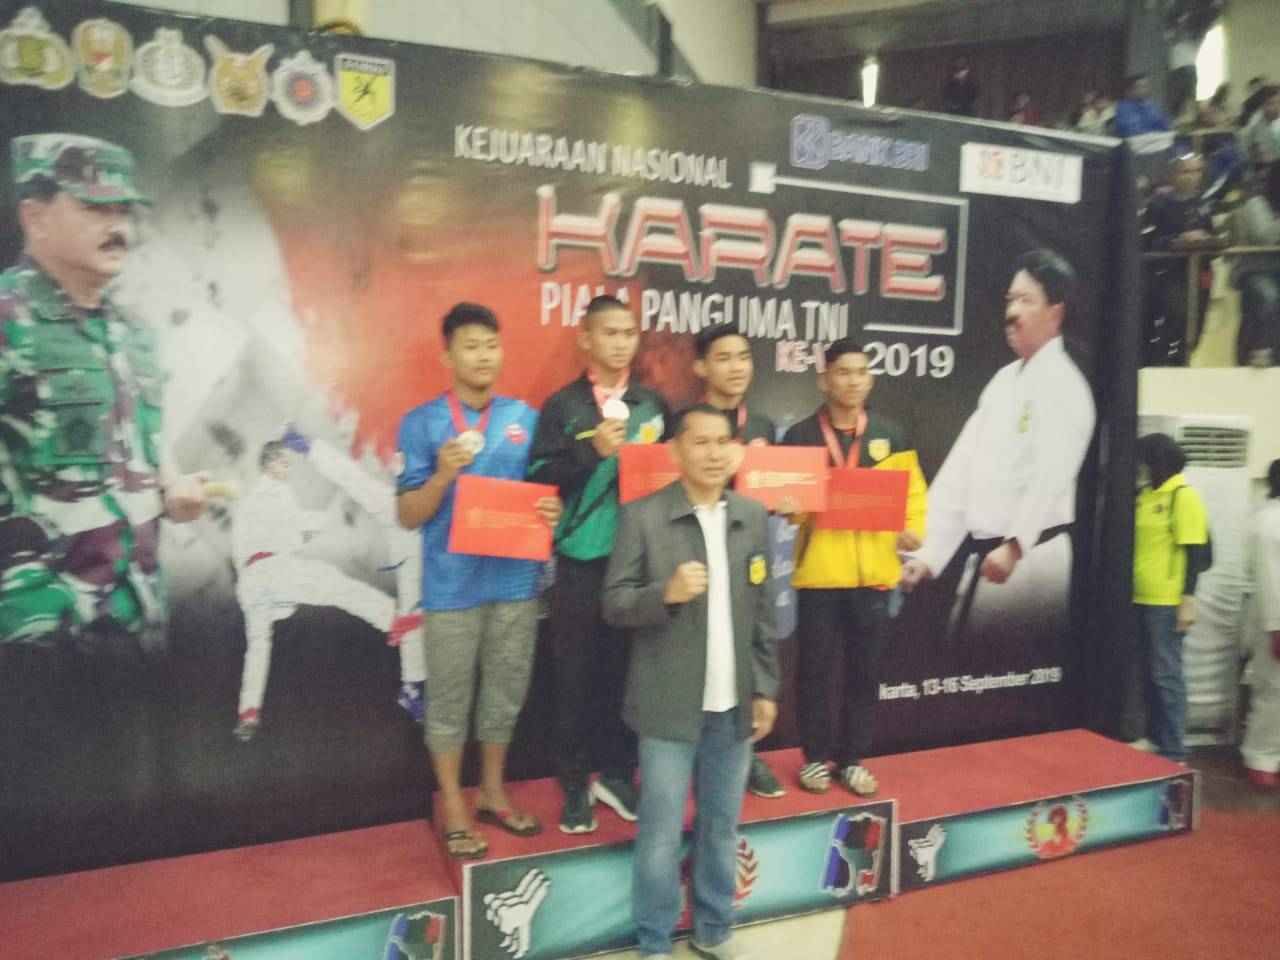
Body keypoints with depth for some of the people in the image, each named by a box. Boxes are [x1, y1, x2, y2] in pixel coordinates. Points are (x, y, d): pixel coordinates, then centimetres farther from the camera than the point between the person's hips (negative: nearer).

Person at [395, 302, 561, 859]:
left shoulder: (526, 417, 5)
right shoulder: (422, 423, -4)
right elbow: (408, 517, -4)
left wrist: (553, 510, -10)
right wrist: (444, 474, -21)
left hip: (515, 580, 3)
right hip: (452, 586, -3)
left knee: (507, 693, 15)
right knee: (450, 701, 8)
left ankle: (493, 793, 34)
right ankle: (453, 807, 25)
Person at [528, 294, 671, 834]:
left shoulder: (652, 405, 10)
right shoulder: (562, 406, 1)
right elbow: (540, 478, -8)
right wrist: (593, 451, -18)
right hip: (581, 560, -2)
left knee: (627, 669, 10)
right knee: (575, 674, 4)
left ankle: (616, 773, 25)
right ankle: (575, 784, 17)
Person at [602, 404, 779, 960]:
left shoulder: (753, 517, 5)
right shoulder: (642, 517, -8)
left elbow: (762, 611, 9)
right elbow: (614, 605, -8)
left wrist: (766, 689, 8)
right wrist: (666, 593, -26)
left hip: (734, 706, 4)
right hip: (670, 705, -4)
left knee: (721, 829, 16)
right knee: (661, 833, 7)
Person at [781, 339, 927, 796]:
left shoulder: (891, 435, 6)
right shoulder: (800, 436, 1)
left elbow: (912, 490, 6)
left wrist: (913, 529, -12)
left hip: (872, 570, 2)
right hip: (819, 570, -2)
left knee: (864, 669, 10)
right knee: (817, 669, 5)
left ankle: (853, 758, 24)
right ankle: (817, 757, 21)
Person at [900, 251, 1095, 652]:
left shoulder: (1063, 385, -8)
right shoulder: (1003, 380, 15)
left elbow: (1050, 478, -21)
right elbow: (959, 472, 12)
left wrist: (1014, 546, -33)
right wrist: (930, 553, 8)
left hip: (1033, 555, -7)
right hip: (981, 554, 7)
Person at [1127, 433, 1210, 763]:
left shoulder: (1183, 495, -9)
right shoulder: (1145, 494, 12)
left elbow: (1194, 553, -13)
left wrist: (1188, 601, -17)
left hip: (1166, 603, -7)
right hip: (1141, 600, 7)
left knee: (1166, 674, -2)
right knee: (1147, 673, 14)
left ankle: (1173, 751, 7)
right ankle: (1154, 737, 25)